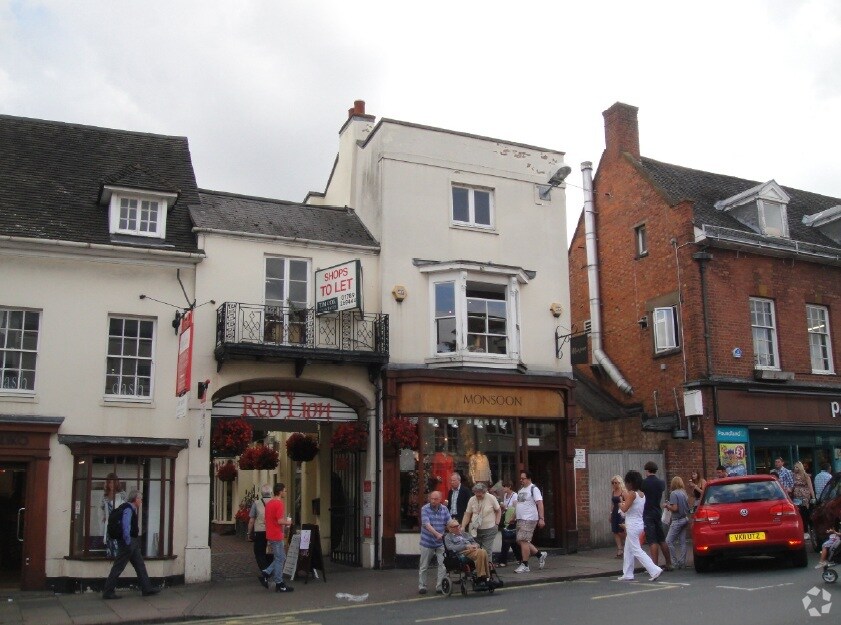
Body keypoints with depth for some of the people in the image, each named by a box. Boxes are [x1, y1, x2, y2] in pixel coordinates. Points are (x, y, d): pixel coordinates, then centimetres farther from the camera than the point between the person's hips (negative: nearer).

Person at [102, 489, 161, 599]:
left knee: (140, 565, 12)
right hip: (128, 542, -11)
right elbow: (125, 527, -25)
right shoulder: (128, 509, -16)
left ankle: (147, 588, 17)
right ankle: (108, 592, 3)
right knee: (118, 567, -4)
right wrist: (128, 543, -22)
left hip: (133, 542, 11)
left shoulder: (131, 509, 14)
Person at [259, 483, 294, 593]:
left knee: (281, 558, 17)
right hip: (276, 536, -9)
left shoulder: (269, 503, 12)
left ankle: (265, 574, 12)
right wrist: (288, 522, -5)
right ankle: (279, 584, 6)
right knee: (280, 559, 0)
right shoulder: (279, 503, -17)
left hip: (270, 534, 9)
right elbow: (280, 521, -24)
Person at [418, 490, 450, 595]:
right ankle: (422, 586, 21)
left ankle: (439, 586, 5)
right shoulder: (425, 509, -9)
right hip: (427, 542, -2)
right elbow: (426, 524, -21)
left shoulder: (444, 509, 2)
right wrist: (437, 534, -33)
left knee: (443, 565, -5)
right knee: (424, 566, 8)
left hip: (441, 543, 2)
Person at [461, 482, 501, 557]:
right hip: (475, 530, 3)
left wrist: (496, 524, -3)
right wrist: (463, 527, -9)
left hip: (489, 529, -3)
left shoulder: (491, 498, -8)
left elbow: (499, 511, 2)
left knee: (487, 551, -3)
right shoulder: (472, 500, -2)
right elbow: (467, 514, 2)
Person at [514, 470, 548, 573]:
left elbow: (540, 504, -14)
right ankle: (540, 554, 23)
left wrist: (541, 518, -21)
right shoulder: (520, 490, 18)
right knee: (520, 541, 9)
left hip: (529, 519, -9)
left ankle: (525, 565, -3)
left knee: (523, 541, -11)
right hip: (520, 519, 9)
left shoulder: (533, 489, -7)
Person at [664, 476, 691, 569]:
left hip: (677, 520, -8)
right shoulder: (684, 493, 9)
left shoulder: (673, 493, -14)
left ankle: (675, 561, -6)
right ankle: (682, 563, 10)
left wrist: (666, 506, -2)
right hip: (685, 519, 8)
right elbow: (687, 507, 15)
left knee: (668, 541, -5)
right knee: (682, 542, 9)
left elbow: (674, 508, -20)